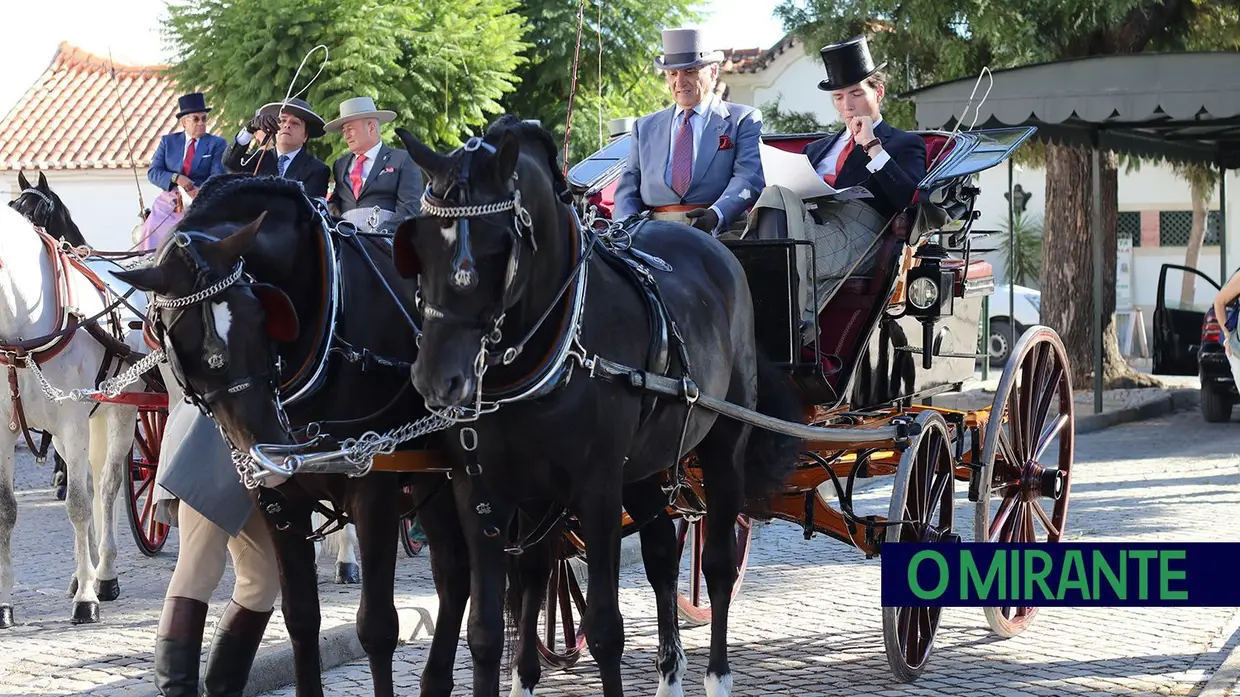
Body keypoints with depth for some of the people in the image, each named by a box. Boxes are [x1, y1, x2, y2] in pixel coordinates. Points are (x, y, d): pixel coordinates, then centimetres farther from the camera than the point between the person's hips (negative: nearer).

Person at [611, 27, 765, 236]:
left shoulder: (744, 120, 12)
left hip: (715, 234, -3)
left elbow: (749, 176, -2)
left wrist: (717, 214, -21)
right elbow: (628, 187, 20)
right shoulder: (645, 127, 25)